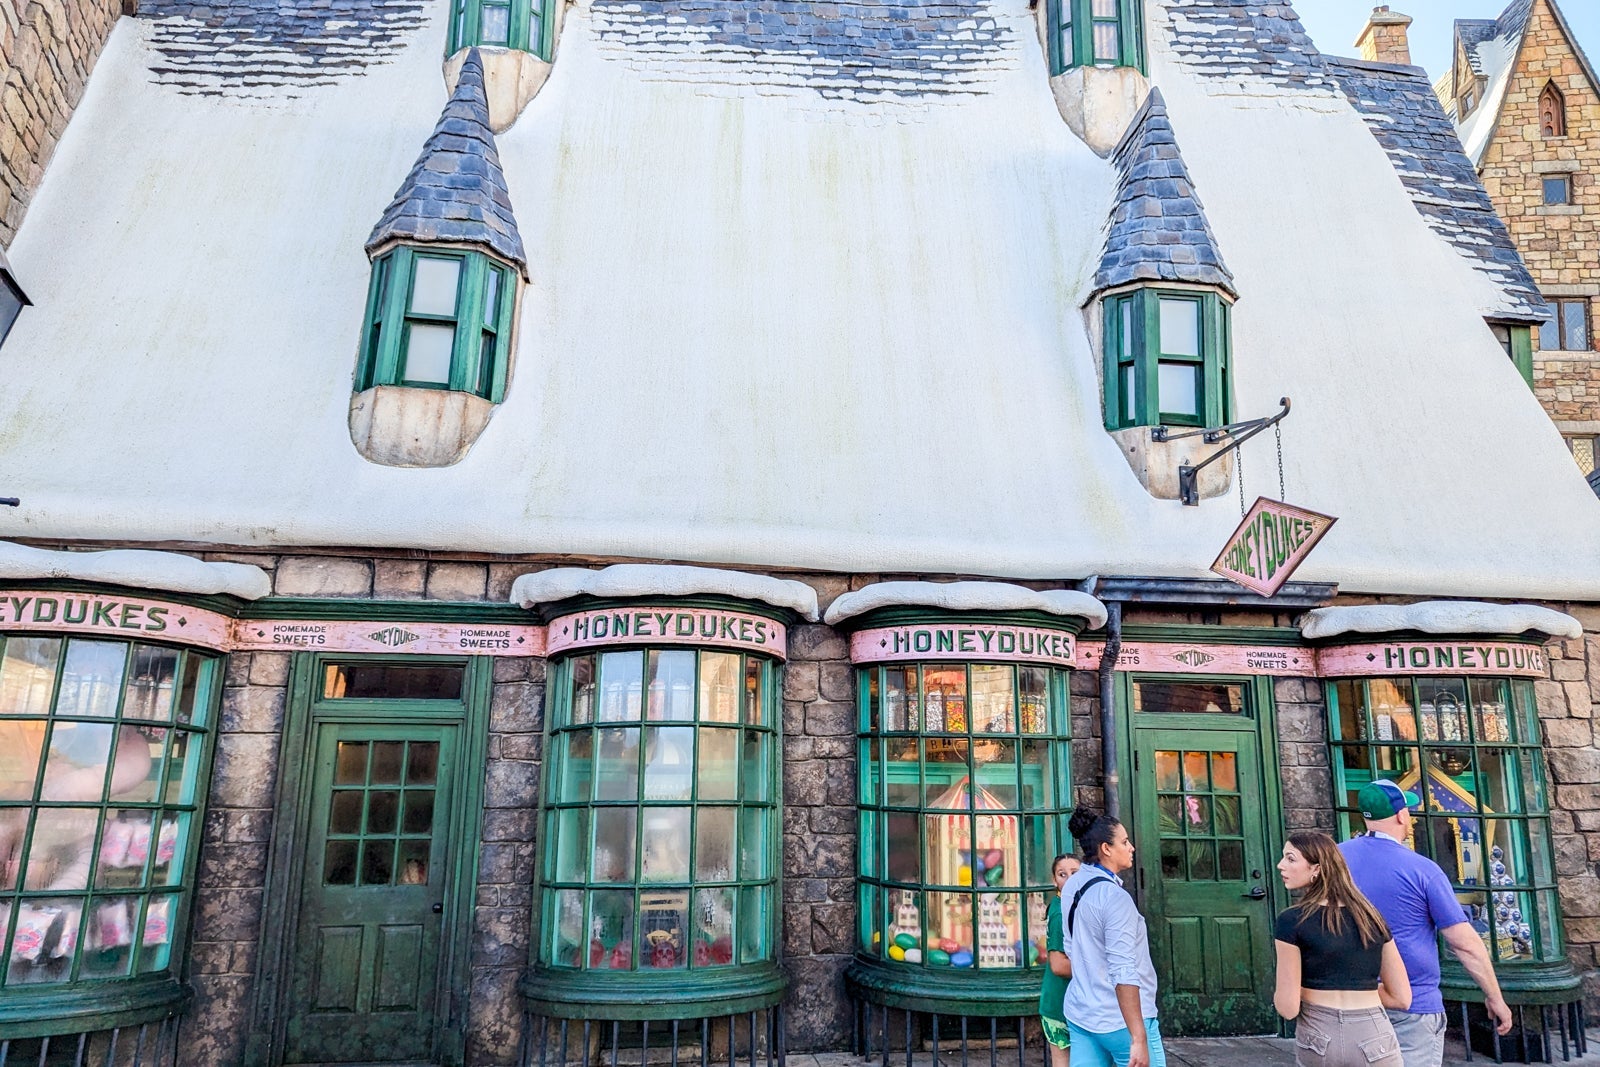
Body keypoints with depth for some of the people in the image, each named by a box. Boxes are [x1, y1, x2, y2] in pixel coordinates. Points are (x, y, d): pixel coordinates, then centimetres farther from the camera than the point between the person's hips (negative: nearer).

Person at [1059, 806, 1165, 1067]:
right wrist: (1139, 1039, -21)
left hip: (1079, 1015, 7)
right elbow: (1123, 973, -22)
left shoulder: (1071, 886, 6)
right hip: (1122, 1021, -7)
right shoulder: (1115, 897, -18)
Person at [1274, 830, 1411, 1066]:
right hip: (1374, 1038, 3)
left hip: (1317, 1038, -3)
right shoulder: (1371, 916, 4)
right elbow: (1402, 998, 9)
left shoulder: (1291, 921, -10)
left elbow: (1288, 1007, -10)